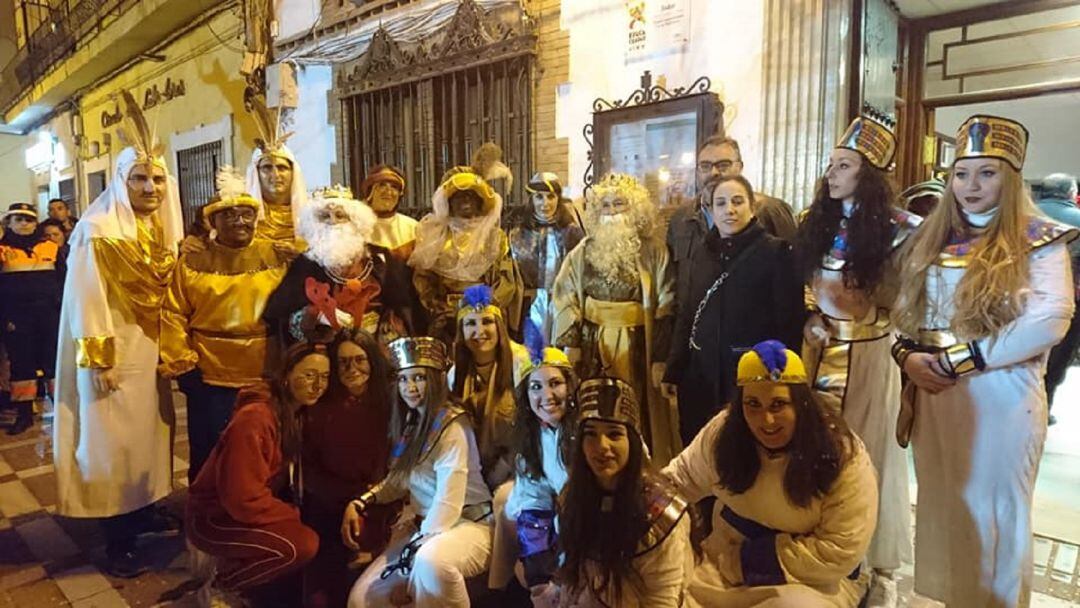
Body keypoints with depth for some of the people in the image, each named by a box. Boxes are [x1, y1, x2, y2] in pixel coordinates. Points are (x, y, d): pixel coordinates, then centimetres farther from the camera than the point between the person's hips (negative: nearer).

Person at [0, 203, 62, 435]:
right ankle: (24, 413, 14)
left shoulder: (51, 247, 7)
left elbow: (64, 281, 9)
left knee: (55, 360, 3)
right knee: (21, 362, 5)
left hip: (50, 313, 0)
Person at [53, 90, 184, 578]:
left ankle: (144, 511, 32)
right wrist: (98, 361, -18)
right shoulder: (98, 230, -13)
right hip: (116, 352, -7)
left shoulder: (163, 229, 8)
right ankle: (117, 542, 10)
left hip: (155, 350, 7)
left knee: (149, 430, 16)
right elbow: (88, 301, -16)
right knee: (116, 439, -1)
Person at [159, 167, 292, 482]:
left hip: (267, 378, 1)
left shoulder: (276, 257, 2)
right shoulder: (193, 262, 1)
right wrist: (180, 363, -4)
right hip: (209, 379, -1)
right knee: (210, 458, 12)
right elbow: (173, 315, 1)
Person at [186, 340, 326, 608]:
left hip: (244, 509, 8)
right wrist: (296, 517, -18)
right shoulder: (255, 419, -28)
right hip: (214, 518, -8)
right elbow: (245, 499, -28)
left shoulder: (297, 413, 0)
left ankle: (236, 565, 14)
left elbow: (294, 477, 8)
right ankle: (220, 586, -4)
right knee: (304, 544, -26)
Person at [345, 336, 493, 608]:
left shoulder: (453, 426, -18)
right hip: (425, 526, 7)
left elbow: (448, 504, -23)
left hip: (467, 525, -7)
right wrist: (359, 503, -3)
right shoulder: (411, 423, 8)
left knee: (431, 560, -39)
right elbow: (398, 480, 13)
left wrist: (411, 555, -22)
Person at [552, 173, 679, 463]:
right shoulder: (583, 252, 7)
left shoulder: (653, 252, -1)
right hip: (592, 348, 2)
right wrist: (570, 344, -5)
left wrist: (661, 358, -9)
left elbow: (666, 306, -4)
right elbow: (564, 299, 5)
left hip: (637, 348, -2)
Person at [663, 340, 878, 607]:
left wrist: (751, 555, -20)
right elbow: (681, 478, 7)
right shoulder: (724, 431, -8)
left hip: (812, 579, -3)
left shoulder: (844, 457, -20)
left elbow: (840, 554, -21)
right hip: (724, 561, 3)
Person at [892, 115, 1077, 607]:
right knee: (942, 512, 15)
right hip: (933, 396, 5)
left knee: (993, 517, 8)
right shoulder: (930, 240, 10)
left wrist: (959, 359, -19)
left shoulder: (1039, 241, -4)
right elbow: (903, 310, 8)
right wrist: (907, 356, -11)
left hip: (1000, 398, -4)